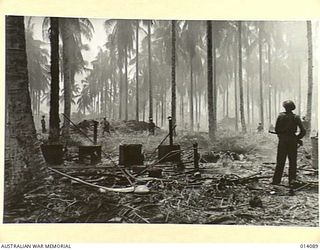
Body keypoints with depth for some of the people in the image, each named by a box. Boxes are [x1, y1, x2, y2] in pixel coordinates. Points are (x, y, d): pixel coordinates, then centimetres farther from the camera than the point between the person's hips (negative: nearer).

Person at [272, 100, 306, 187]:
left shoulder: (280, 116, -6)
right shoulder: (296, 117, -5)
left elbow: (276, 129, -5)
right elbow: (303, 131, -8)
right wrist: (297, 138, 6)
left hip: (282, 141, 0)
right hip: (292, 141, 0)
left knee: (280, 162, 7)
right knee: (292, 162, 10)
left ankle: (276, 181, 9)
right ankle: (292, 181, 10)